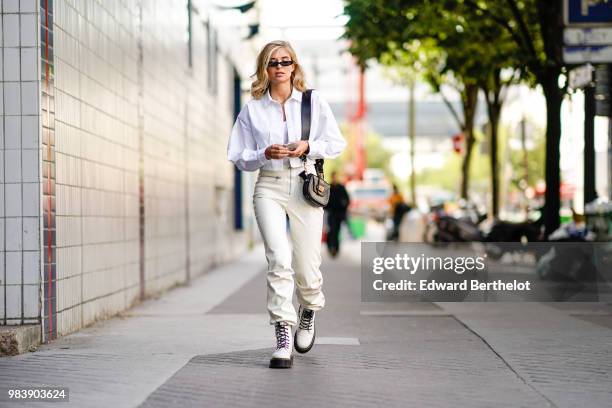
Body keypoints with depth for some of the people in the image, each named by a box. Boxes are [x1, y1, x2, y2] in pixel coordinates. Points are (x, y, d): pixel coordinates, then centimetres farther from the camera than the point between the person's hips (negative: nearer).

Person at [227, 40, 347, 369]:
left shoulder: (313, 101, 7)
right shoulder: (252, 109, 6)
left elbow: (337, 143, 8)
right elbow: (239, 157, 8)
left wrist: (308, 147, -10)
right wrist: (266, 154, -11)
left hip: (306, 187, 1)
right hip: (269, 188, 0)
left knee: (307, 267, 2)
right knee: (279, 260, -18)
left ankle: (309, 312, 37)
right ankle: (283, 339, -15)